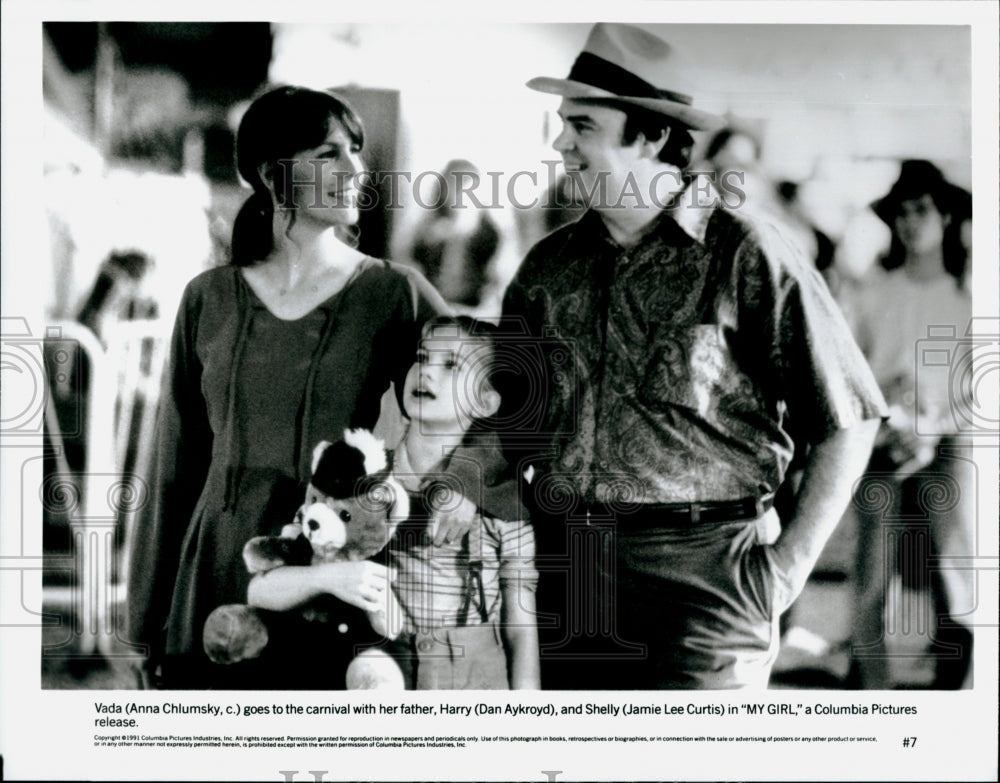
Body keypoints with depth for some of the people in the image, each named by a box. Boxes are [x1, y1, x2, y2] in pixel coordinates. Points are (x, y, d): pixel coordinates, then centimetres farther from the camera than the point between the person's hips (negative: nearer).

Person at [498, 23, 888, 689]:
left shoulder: (743, 256, -4)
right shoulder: (548, 266, 11)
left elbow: (848, 421, -3)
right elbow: (511, 421, 21)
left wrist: (790, 562, -7)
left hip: (701, 577, -5)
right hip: (561, 577, 5)